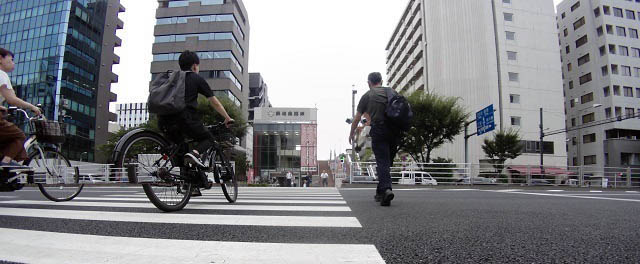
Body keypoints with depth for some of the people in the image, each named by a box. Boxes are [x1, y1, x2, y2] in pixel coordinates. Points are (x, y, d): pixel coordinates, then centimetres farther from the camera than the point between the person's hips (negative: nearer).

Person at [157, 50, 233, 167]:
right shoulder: (197, 78, 11)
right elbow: (214, 102, 11)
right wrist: (227, 118, 19)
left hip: (164, 121, 6)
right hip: (185, 118, -5)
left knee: (179, 143, 30)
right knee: (208, 138, 14)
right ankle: (194, 153, -15)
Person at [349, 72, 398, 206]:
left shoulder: (367, 95, 9)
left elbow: (357, 118, 13)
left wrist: (352, 134, 27)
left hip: (378, 131, -3)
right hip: (394, 131, 4)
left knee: (382, 162, -6)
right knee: (387, 162, 13)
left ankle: (386, 189, -27)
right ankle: (380, 192, 20)